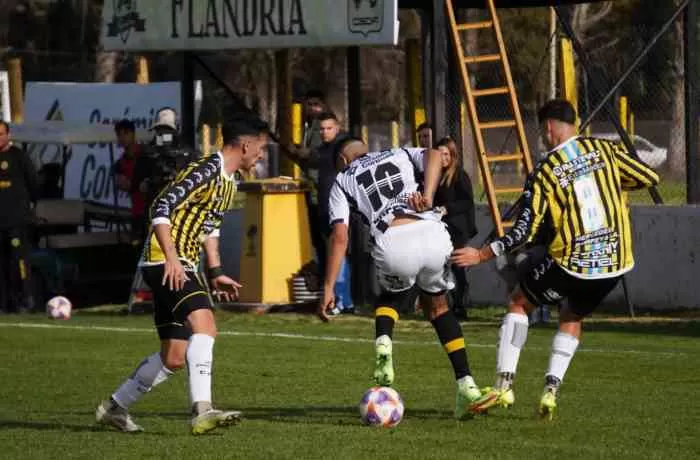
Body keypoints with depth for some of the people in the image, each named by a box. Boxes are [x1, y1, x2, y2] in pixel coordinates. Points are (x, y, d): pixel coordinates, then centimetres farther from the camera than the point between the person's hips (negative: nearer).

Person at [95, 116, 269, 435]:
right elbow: (162, 208, -21)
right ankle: (202, 411, -37)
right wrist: (171, 257, -29)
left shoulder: (228, 182, 17)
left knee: (174, 357, 10)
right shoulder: (206, 171, -14)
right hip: (165, 262, -10)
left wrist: (216, 273, 22)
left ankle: (115, 408, 24)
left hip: (182, 267, 10)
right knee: (204, 324, -27)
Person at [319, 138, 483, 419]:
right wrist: (428, 196, -5)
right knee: (436, 305, 27)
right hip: (432, 233, 2)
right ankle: (465, 383, 16)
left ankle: (383, 341, -2)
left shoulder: (342, 182, 24)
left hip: (393, 244, -2)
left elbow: (339, 235, 10)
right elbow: (434, 155, 7)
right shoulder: (399, 155, 31)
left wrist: (328, 288, 9)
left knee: (389, 298, 32)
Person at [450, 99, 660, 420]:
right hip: (615, 263, 4)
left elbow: (523, 233, -10)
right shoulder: (603, 150, 2)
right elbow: (649, 178, 5)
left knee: (519, 303, 19)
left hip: (572, 265, -4)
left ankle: (504, 384, 9)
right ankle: (551, 390, 10)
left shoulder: (543, 173, -7)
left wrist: (481, 255, 0)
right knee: (572, 318, 27)